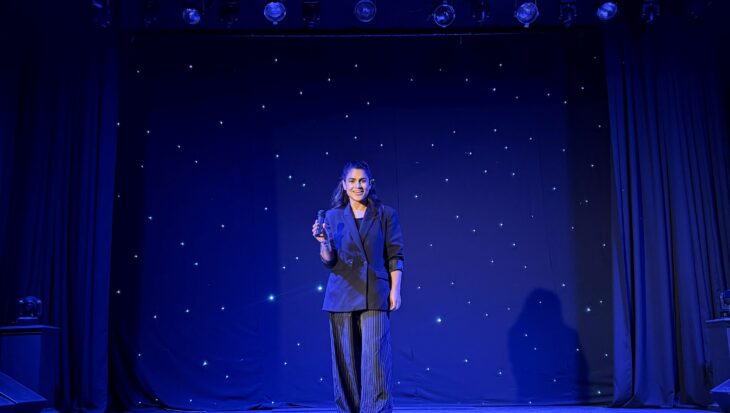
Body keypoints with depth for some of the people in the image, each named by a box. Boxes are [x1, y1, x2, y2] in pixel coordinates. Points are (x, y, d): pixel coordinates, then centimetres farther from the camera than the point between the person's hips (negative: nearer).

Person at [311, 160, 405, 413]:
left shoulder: (385, 214, 5)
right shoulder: (333, 216, 8)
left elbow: (395, 256, 4)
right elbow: (329, 261, 6)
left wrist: (395, 290, -3)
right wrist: (324, 242, -14)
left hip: (374, 295, -2)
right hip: (342, 295, 2)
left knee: (375, 355, -8)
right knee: (345, 358, 5)